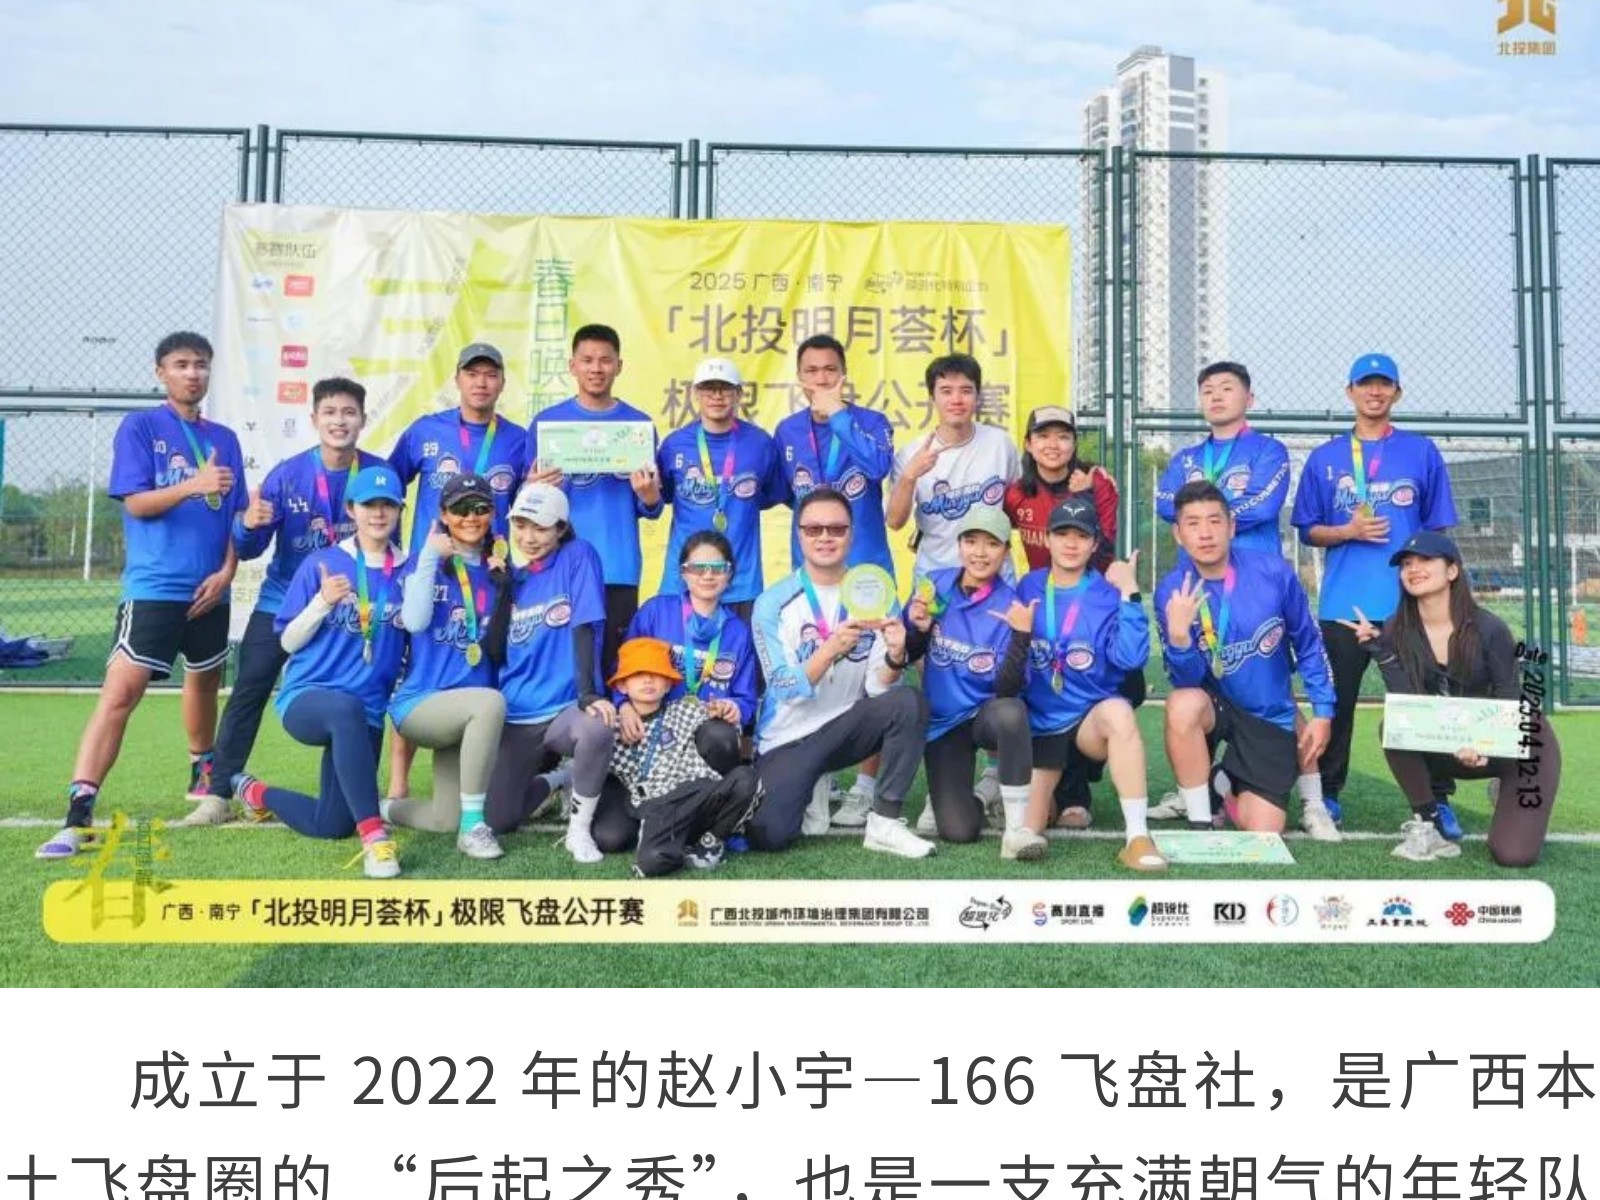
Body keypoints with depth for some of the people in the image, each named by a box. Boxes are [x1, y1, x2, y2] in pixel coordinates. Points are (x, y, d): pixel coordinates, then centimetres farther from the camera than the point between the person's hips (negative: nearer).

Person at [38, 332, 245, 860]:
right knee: (120, 692, -14)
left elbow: (236, 515, 12)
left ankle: (204, 774, 41)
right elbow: (135, 502, -10)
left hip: (208, 590, 5)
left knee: (205, 682, 20)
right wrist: (193, 485, -25)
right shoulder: (139, 427, -1)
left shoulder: (224, 439, 11)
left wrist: (226, 572, -2)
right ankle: (79, 814, -16)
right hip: (153, 589, -5)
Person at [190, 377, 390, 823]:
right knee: (248, 691, -3)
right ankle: (219, 794, 5)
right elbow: (248, 549, -11)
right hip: (281, 602, 0)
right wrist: (249, 524, -31)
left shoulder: (379, 474, -10)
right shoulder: (287, 474, -12)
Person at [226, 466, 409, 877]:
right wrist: (323, 602, -17)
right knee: (346, 708, -42)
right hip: (306, 698, -4)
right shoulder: (321, 563, -3)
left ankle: (257, 793, 36)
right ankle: (374, 835, -39)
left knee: (332, 825, 6)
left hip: (368, 716, 4)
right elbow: (289, 642, -1)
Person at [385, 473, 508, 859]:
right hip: (419, 702, -5)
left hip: (466, 714, 5)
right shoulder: (428, 562, -1)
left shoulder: (496, 569, 8)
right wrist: (430, 557, -19)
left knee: (445, 823, 5)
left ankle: (384, 807, 37)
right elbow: (415, 621, -19)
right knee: (490, 701, -37)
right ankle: (473, 823, -26)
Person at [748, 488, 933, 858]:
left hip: (846, 726, 2)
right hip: (788, 740, -2)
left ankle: (884, 823, -13)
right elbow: (785, 689, -18)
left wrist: (895, 655, -31)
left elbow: (878, 687, -8)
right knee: (769, 836, -21)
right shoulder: (773, 603, -9)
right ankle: (809, 787, 14)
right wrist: (831, 648, -35)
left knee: (909, 702, -25)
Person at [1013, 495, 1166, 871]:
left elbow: (1130, 658, -20)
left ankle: (1137, 838, -32)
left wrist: (1129, 593, -22)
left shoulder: (1109, 594, -5)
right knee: (1027, 830, -12)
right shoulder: (1028, 587, 2)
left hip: (1092, 719, -2)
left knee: (1118, 711, -38)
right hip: (1039, 724, 2)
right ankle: (1056, 785, 25)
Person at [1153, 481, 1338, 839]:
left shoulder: (1273, 571, -15)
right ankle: (1200, 822, -16)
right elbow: (1187, 680, -18)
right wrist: (1178, 636, -37)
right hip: (1215, 706, 0)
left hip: (1272, 716, 1)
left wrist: (1323, 712, -1)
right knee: (1183, 705, -36)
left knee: (1262, 834, -5)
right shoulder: (1172, 591, -16)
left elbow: (1308, 644, -1)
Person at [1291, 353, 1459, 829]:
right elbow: (1309, 531, 10)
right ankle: (1328, 793, 16)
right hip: (1343, 604, 1)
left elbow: (1439, 531, 8)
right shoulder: (1324, 458, 9)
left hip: (1409, 602, 0)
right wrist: (1349, 531, -9)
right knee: (1337, 701, 6)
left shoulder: (1422, 452, 8)